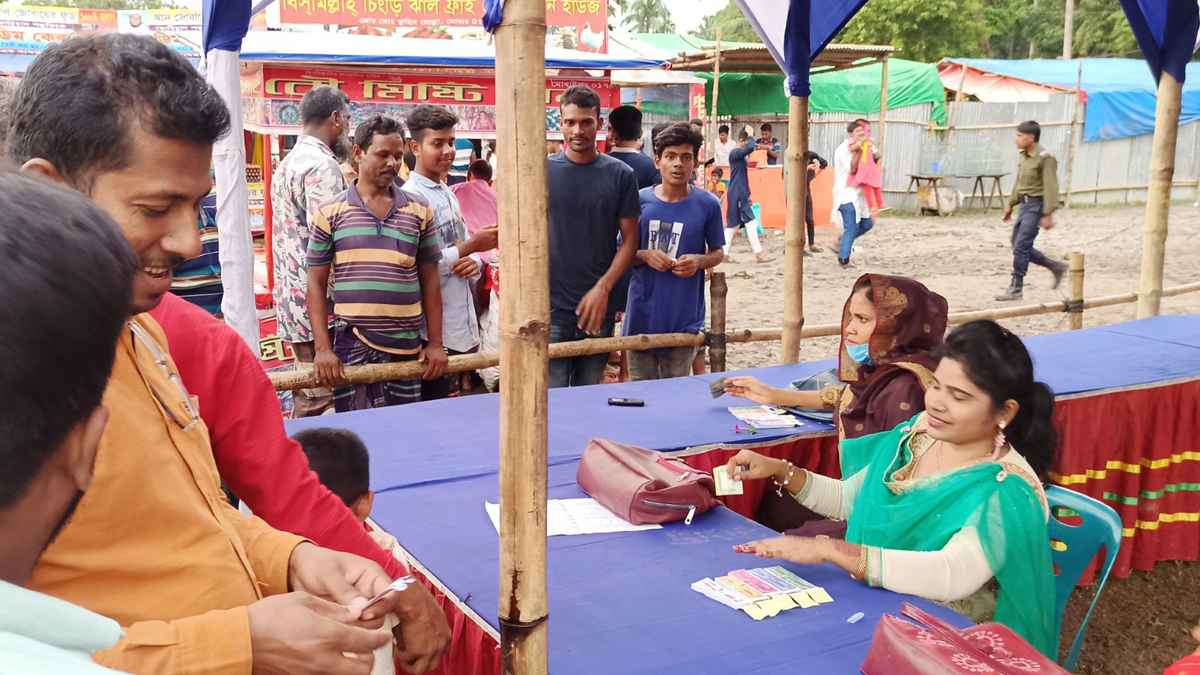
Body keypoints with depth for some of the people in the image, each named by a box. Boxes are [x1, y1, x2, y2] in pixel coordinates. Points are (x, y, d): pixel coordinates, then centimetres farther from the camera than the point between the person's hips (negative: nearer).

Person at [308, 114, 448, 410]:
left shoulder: (420, 211, 8)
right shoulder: (330, 213, 2)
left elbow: (430, 280, 10)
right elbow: (316, 285, 3)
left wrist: (436, 343, 6)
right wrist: (322, 348, -4)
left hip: (407, 347, 2)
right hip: (352, 347, -2)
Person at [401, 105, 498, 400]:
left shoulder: (448, 193, 14)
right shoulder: (410, 196, -13)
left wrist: (475, 261, -3)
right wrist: (469, 247, -20)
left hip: (464, 327, 8)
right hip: (437, 331, -8)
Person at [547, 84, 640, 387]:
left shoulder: (620, 175, 2)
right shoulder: (543, 172, 2)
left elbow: (630, 238, 3)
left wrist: (603, 287, -10)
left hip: (598, 306, 1)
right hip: (550, 306, -1)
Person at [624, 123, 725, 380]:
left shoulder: (708, 205, -3)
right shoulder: (640, 200, -1)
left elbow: (717, 252, 9)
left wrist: (699, 261, -13)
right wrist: (645, 256, -13)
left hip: (684, 317, -1)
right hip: (642, 314, 1)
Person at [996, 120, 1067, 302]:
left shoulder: (1045, 158, -16)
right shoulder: (1024, 156, 10)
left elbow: (1050, 187, -18)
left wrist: (1048, 214, -22)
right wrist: (1010, 205, 23)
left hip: (1036, 205, -9)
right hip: (1025, 204, 9)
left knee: (1021, 246, -10)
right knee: (1018, 245, 13)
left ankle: (1016, 288, -2)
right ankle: (1055, 267, 26)